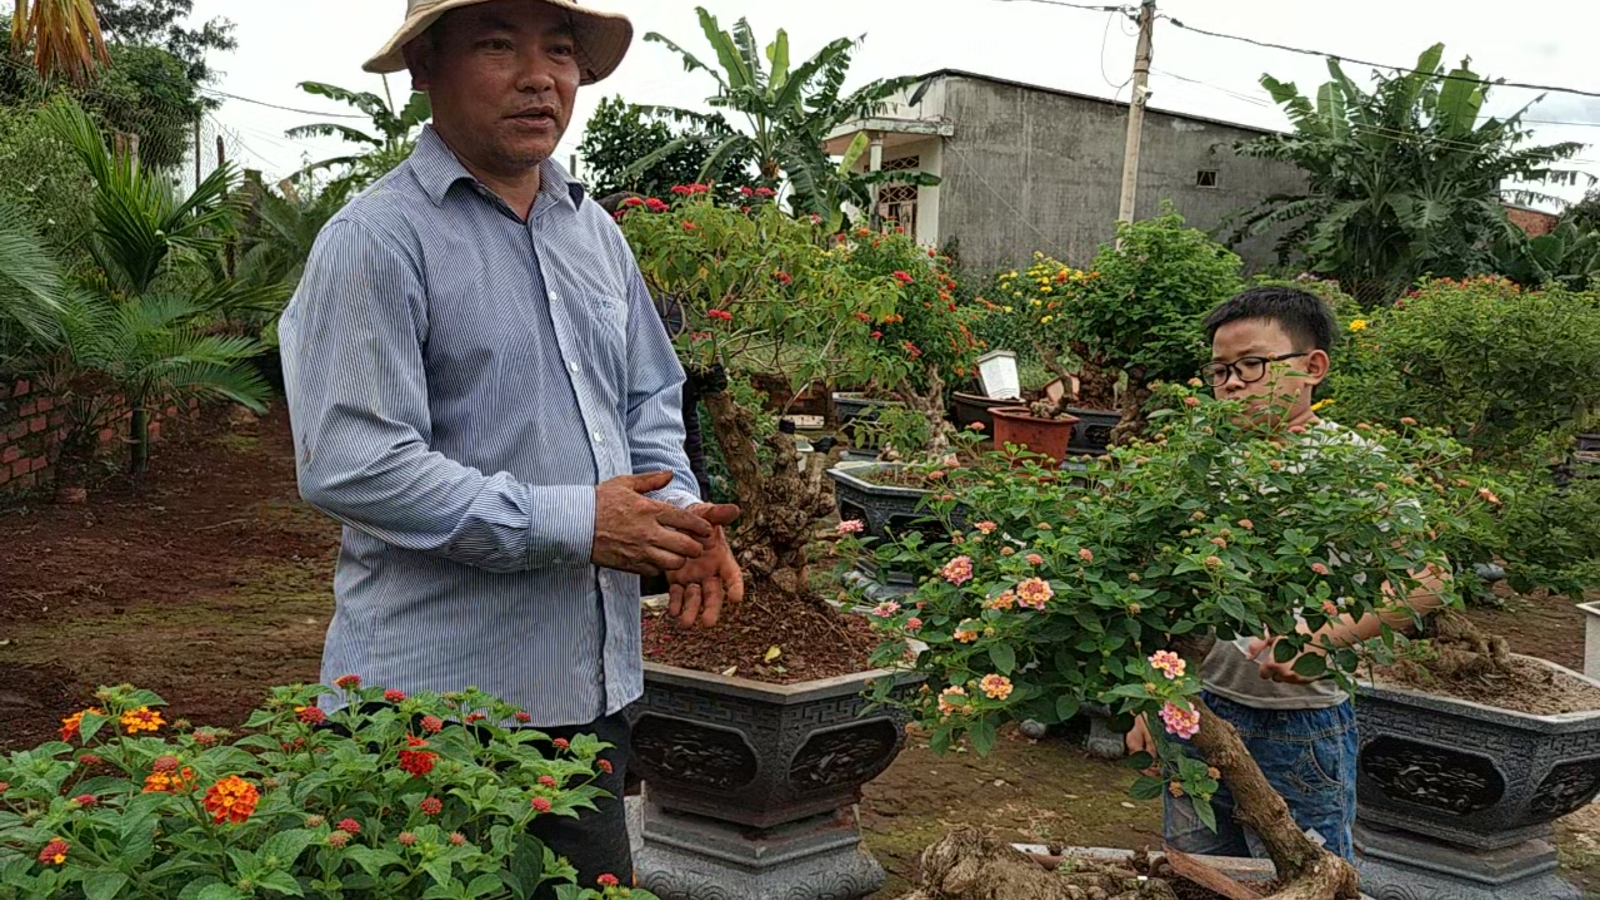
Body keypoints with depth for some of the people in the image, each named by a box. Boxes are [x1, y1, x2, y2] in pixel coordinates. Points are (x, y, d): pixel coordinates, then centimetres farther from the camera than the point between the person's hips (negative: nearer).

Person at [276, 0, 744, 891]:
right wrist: (571, 523, -21)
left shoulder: (596, 232, 10)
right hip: (440, 693, -7)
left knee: (597, 879, 20)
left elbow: (650, 402, 18)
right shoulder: (377, 240, -13)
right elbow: (351, 467, -20)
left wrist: (680, 511, -3)